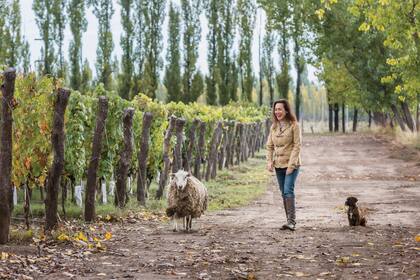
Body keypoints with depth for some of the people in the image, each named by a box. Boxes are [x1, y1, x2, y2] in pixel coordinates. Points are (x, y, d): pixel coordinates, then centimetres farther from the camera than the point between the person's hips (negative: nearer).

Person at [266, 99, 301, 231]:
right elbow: (269, 146, 12)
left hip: (291, 164, -6)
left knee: (288, 191, -18)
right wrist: (269, 161, -1)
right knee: (284, 193, 8)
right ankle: (290, 221, 14)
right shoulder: (274, 126, 9)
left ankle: (291, 221, -20)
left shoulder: (294, 125, -9)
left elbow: (297, 146, -12)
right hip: (278, 165, 6)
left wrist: (291, 165, -17)